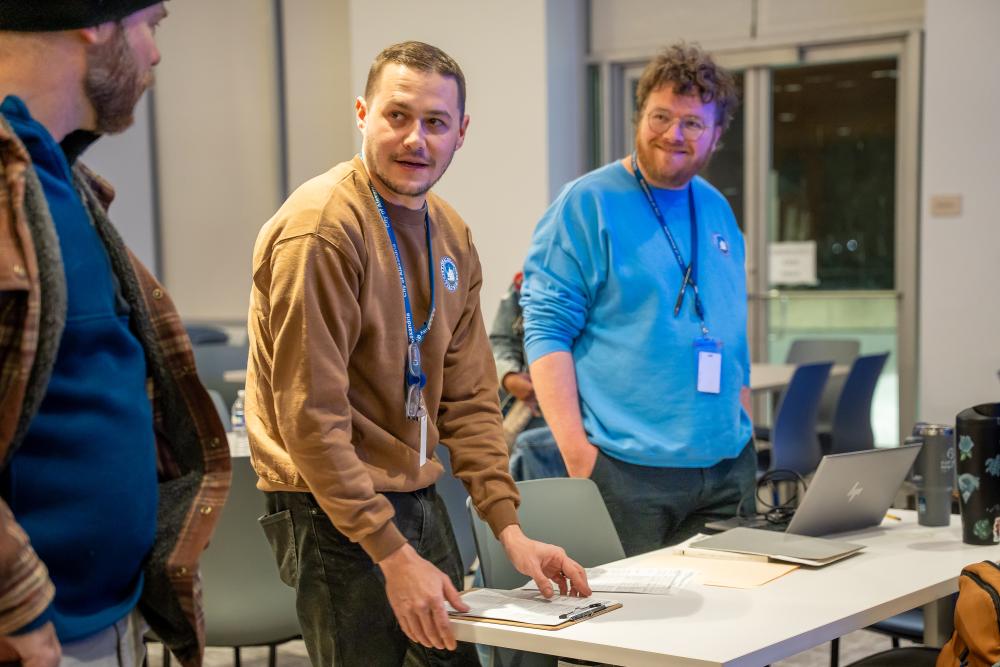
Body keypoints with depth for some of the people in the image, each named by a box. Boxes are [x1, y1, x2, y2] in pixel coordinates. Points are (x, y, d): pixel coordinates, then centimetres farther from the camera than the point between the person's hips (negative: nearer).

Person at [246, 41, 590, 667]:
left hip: (417, 497, 8)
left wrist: (510, 529, 1)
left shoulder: (451, 234, 7)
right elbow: (311, 419, -21)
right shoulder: (321, 230, -18)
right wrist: (394, 556, -21)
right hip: (335, 512, -8)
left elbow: (469, 397, 9)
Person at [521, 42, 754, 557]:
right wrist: (576, 449, -18)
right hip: (628, 470, -6)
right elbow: (547, 330, -11)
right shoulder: (586, 205, -7)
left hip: (727, 466, 7)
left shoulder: (717, 211, 13)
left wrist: (744, 431, 14)